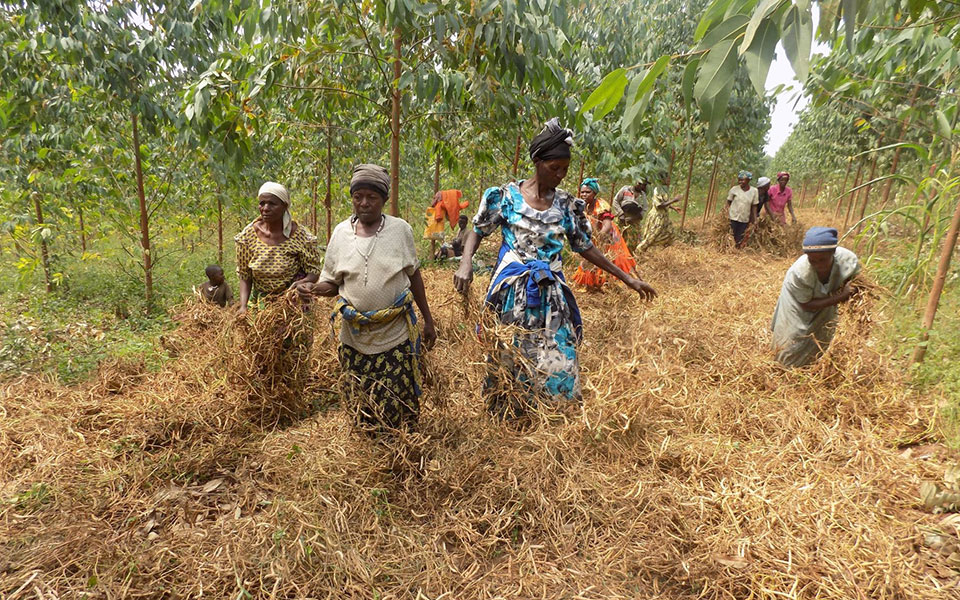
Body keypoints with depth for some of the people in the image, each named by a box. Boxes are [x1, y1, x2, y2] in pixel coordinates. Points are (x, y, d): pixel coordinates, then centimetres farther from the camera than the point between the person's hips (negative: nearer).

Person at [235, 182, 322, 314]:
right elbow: (244, 275, 2)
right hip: (259, 303, 3)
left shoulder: (300, 236, -15)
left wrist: (300, 284, -29)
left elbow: (314, 272, -8)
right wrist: (243, 305, -10)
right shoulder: (247, 235, -6)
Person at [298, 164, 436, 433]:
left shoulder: (400, 229, -2)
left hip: (396, 333, -1)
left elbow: (414, 276, 6)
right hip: (355, 335, 2)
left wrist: (428, 321, 7)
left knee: (397, 402, 5)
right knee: (361, 401, 12)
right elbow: (332, 283, 7)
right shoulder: (341, 232, 1)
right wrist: (313, 289, -16)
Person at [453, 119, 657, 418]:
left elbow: (585, 247, 10)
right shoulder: (506, 196, -5)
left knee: (555, 362, 7)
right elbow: (477, 231, 1)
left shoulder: (568, 205, 3)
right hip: (511, 294, -2)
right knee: (507, 358, 10)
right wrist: (466, 263, -20)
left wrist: (627, 278, 10)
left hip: (550, 298, 3)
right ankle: (505, 417, 33)